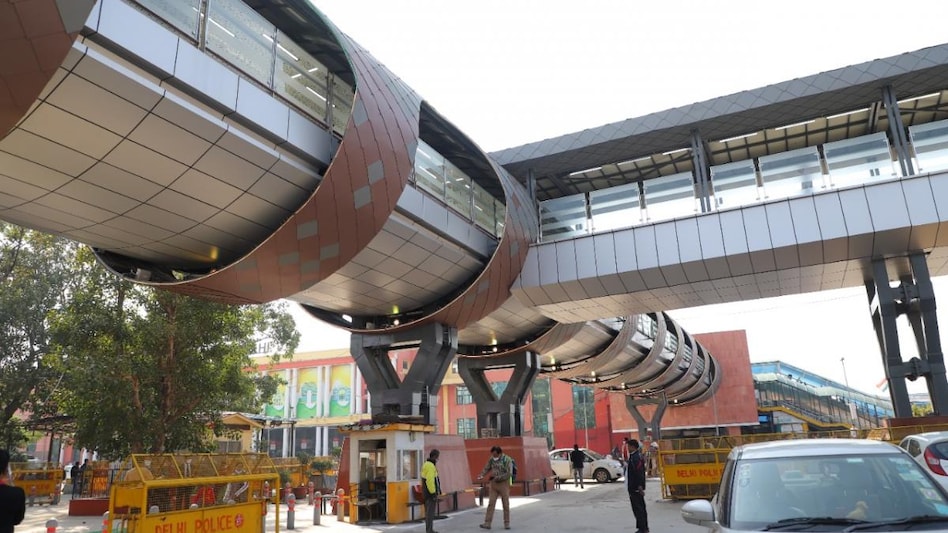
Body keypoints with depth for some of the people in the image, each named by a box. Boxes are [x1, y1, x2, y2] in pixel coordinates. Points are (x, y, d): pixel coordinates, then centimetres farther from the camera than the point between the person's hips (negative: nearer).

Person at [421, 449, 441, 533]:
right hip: (431, 492, -10)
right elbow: (429, 481, -26)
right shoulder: (430, 466, -19)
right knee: (431, 511, -6)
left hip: (427, 492, 10)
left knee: (429, 511, 14)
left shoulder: (426, 464, 13)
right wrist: (433, 493, -23)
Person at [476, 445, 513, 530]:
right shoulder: (491, 459, 1)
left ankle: (507, 523, 15)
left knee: (506, 504, 4)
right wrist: (481, 475, -19)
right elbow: (486, 468, 0)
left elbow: (508, 474, -19)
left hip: (504, 484, -3)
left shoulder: (507, 460, -14)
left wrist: (496, 478, -24)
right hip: (494, 484, 4)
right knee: (491, 503, -2)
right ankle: (487, 523, -3)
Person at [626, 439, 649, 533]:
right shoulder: (638, 455, 13)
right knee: (641, 508, 16)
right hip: (637, 487, 11)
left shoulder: (635, 457, -20)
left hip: (635, 488, -11)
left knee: (638, 508, -5)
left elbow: (639, 472, -25)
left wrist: (639, 486, -26)